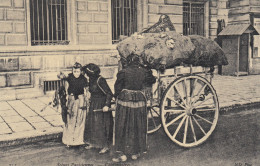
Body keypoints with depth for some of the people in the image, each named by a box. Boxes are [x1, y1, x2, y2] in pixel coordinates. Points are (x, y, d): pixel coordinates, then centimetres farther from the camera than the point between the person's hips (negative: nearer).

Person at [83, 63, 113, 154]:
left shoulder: (100, 80, -22)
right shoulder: (91, 79, 4)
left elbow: (109, 93, -22)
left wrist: (107, 105, -29)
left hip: (101, 105, -9)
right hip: (93, 104, 9)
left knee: (101, 125, -4)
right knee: (91, 123, 14)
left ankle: (106, 146, 7)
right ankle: (93, 143, 28)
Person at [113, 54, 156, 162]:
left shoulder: (123, 72, -8)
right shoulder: (143, 72, 0)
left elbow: (117, 88, -4)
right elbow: (153, 80, 17)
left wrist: (117, 96, 13)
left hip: (124, 101, -2)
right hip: (139, 101, 3)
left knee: (122, 127, 6)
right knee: (138, 127, 14)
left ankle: (121, 153, 6)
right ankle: (136, 152, 22)